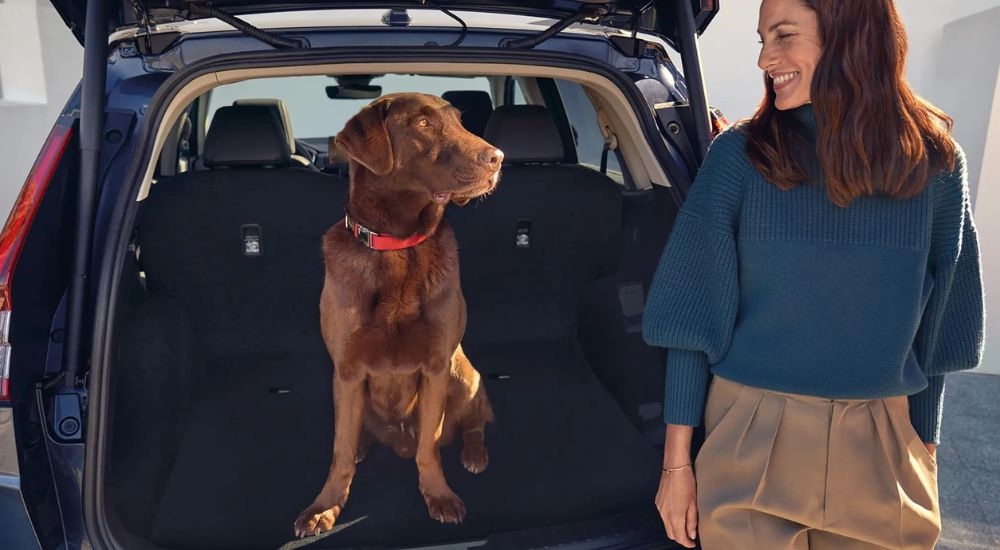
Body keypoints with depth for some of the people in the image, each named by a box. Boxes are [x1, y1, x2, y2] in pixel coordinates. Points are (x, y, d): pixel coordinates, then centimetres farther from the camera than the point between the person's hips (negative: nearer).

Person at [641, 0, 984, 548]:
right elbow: (693, 317, -8)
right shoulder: (738, 156, -9)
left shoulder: (934, 162, -3)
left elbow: (935, 326, 6)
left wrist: (924, 450, 10)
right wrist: (677, 460, -7)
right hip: (751, 436, -2)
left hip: (882, 445, 2)